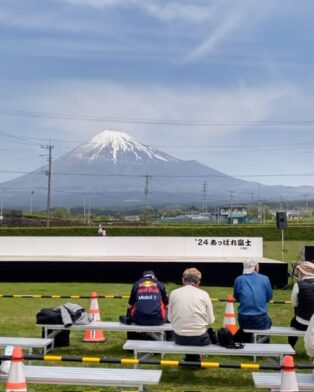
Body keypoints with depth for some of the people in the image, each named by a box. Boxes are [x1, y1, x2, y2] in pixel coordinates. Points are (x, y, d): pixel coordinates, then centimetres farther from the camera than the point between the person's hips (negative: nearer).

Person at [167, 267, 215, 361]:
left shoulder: (174, 293, -1)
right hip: (199, 339, -1)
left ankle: (189, 358, 41)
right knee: (210, 332, 32)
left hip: (179, 338, 1)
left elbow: (170, 318, 2)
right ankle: (195, 358, 38)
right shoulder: (203, 294, -3)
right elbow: (210, 320, -4)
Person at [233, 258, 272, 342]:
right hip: (260, 322, 0)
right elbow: (269, 297, 9)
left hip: (243, 321, 0)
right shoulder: (265, 279, -4)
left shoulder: (238, 280, -3)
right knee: (268, 321, 33)